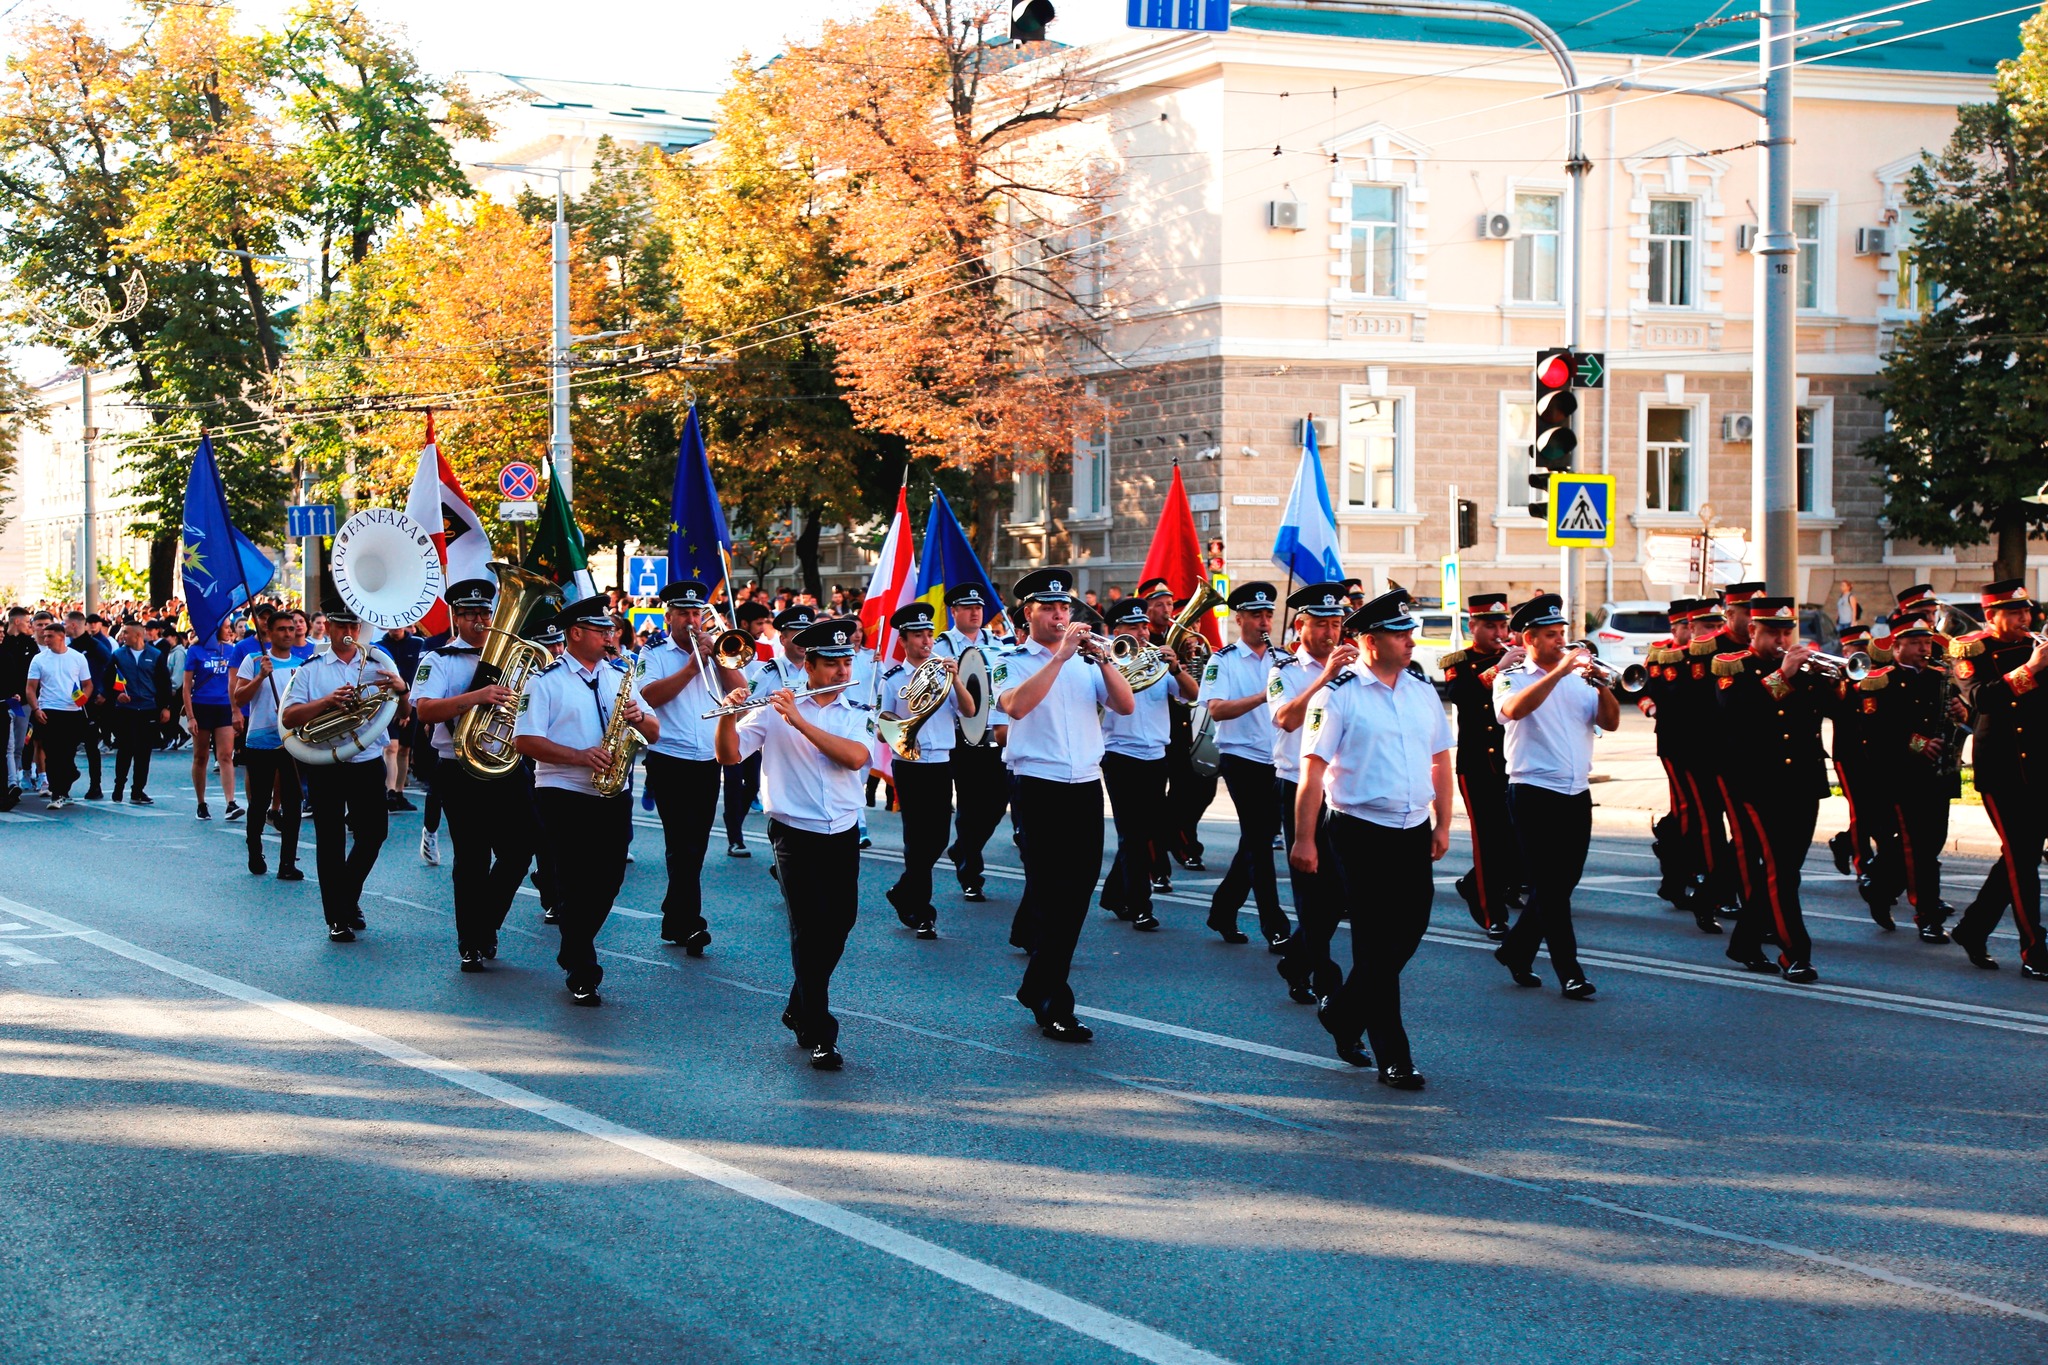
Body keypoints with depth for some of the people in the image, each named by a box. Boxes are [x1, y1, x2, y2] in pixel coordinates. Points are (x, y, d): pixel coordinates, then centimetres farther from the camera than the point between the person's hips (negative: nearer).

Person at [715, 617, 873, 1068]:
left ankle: (799, 1010, 34)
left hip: (843, 834, 4)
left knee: (839, 924, 13)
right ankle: (819, 1035, -4)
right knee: (809, 929, -9)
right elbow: (729, 755, -6)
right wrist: (729, 717, -26)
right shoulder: (774, 709, -3)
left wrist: (799, 721, -23)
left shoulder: (859, 713, 4)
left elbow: (855, 757, -16)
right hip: (795, 833, -4)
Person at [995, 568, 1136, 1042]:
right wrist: (1060, 656, -22)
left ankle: (1037, 987, 24)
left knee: (1077, 894, 9)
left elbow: (1126, 705, 1)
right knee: (1051, 896, -7)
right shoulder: (1012, 661, 0)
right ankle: (1054, 1008, -4)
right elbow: (1016, 705, -22)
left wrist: (1101, 659, -13)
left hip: (1086, 786, 5)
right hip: (1040, 786, -5)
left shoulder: (1085, 659, 14)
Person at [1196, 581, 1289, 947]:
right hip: (1243, 761, -5)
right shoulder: (1223, 661, -4)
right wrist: (1262, 697, -28)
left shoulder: (1282, 659, 11)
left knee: (1257, 841, 11)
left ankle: (1223, 910, 25)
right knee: (1260, 843, -6)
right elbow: (1216, 709, -17)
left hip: (1277, 761, 5)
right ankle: (1275, 930, -4)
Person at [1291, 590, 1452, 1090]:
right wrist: (1304, 839, -13)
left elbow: (1440, 761, 17)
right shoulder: (1340, 694, -9)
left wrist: (1442, 825, 13)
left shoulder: (1422, 691, 9)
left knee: (1406, 936, 11)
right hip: (1362, 835, -6)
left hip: (1414, 833, 6)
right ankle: (1394, 1057, 3)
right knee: (1377, 945, -2)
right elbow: (1313, 768, -11)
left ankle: (1343, 1014, 33)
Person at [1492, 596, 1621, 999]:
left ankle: (1515, 951, 27)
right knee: (1550, 887, -4)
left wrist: (1601, 684, -15)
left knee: (1561, 884, 11)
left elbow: (1611, 722, 2)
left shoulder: (1578, 679, 12)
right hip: (1534, 795, -6)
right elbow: (1514, 709, -26)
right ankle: (1569, 972, -1)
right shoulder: (1512, 678, -2)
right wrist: (1558, 672, -29)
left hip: (1577, 795, 6)